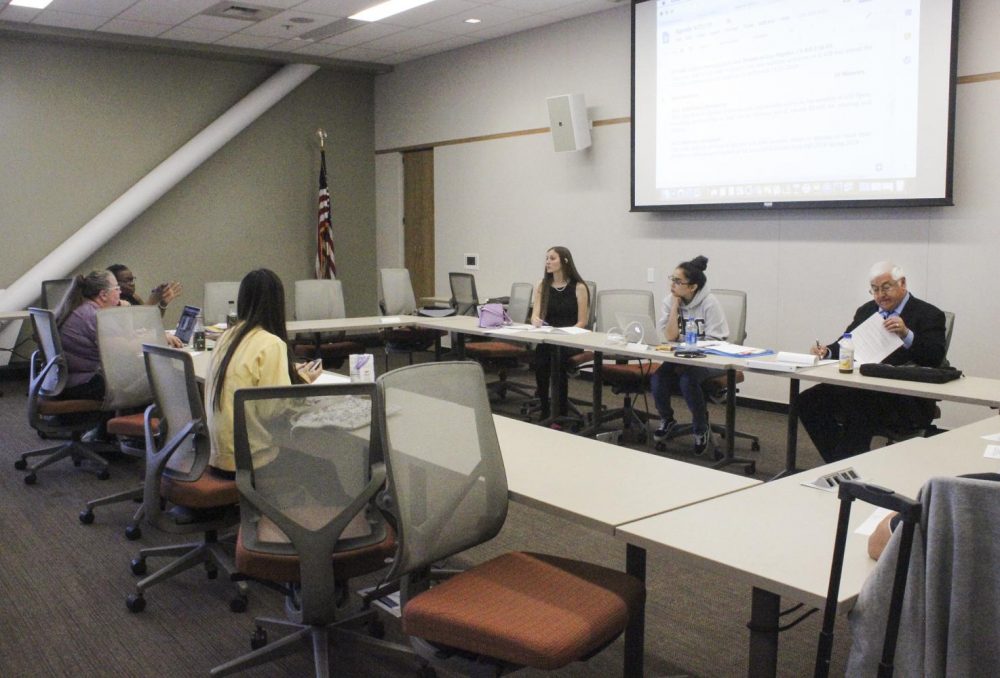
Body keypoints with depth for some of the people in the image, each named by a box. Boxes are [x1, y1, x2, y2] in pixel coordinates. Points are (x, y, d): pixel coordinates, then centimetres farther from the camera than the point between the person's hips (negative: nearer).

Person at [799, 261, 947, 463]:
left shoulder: (929, 315, 0)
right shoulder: (866, 311, 18)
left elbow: (935, 358, -13)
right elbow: (846, 345, 19)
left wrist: (906, 334, -28)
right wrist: (827, 352, -4)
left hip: (907, 400, -6)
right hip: (862, 389, 6)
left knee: (860, 410, -35)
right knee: (808, 400, -14)